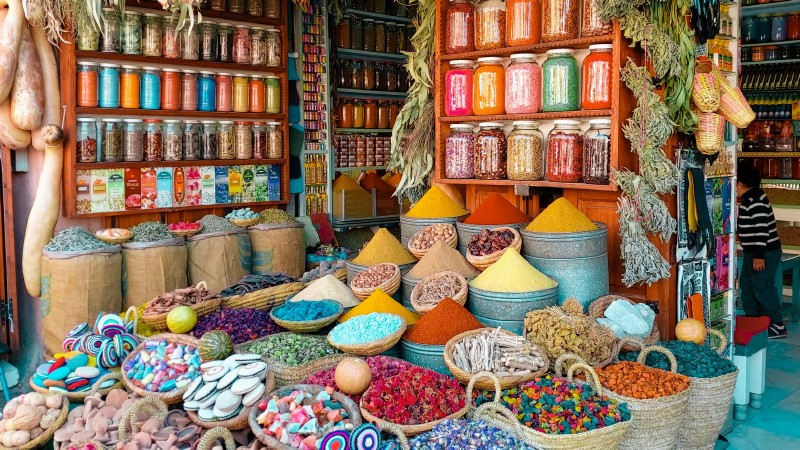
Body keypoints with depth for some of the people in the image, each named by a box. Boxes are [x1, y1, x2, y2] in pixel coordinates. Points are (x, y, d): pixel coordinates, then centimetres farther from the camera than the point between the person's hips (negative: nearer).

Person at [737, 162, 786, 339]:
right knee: (746, 285, 15)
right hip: (754, 252, 11)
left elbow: (761, 229, -26)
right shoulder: (749, 198, 10)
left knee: (762, 288, -6)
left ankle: (777, 325, 2)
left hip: (764, 253, -11)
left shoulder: (755, 201, -22)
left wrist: (759, 256, -25)